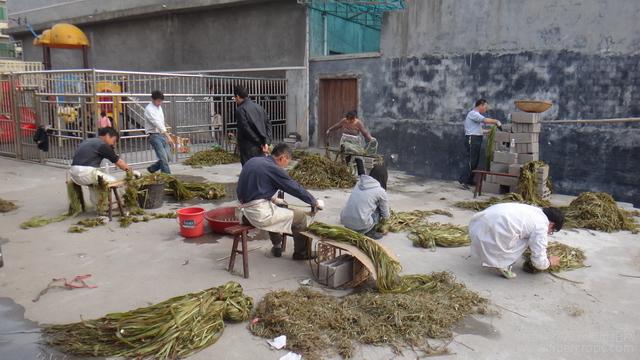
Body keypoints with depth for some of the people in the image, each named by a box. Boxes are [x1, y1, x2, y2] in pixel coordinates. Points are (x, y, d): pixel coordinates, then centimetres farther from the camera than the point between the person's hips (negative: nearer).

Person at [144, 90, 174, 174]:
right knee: (163, 158, -13)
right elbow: (157, 123, -23)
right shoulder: (149, 109, -12)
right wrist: (168, 135, -31)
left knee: (167, 157, 5)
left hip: (162, 135, 8)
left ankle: (151, 169, 23)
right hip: (155, 136, -8)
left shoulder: (159, 107, 15)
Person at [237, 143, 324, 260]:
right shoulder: (273, 169, -14)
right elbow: (296, 188, -6)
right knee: (300, 216, 0)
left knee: (275, 210, 36)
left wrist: (274, 199, 26)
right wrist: (315, 202, 7)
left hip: (244, 210, 9)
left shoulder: (252, 161, 10)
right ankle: (301, 253, 17)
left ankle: (277, 246, 43)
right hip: (259, 214, -9)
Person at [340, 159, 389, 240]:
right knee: (379, 209, 15)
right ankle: (370, 233, 11)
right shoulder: (380, 191, 0)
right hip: (360, 225, -5)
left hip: (345, 222, 6)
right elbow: (385, 216, 12)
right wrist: (383, 218, 34)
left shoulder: (359, 182, 11)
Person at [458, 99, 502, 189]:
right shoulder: (473, 113, -10)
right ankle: (463, 180, -15)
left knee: (475, 161, 9)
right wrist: (496, 121, -14)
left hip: (476, 140, 10)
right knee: (471, 161, -14)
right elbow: (486, 120, -22)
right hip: (472, 139, -10)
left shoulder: (476, 115, 22)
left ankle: (469, 180, 13)